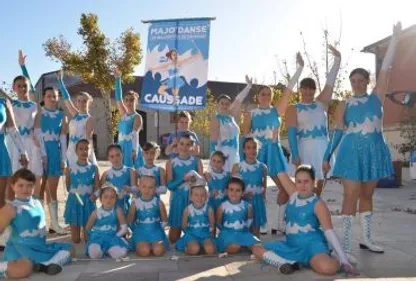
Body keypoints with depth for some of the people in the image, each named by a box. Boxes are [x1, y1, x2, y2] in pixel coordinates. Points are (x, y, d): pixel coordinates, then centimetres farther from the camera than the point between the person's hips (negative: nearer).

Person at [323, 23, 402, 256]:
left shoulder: (377, 97, 7)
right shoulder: (344, 105, 3)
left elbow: (386, 68, 2)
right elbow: (337, 132, 3)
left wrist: (395, 38, -1)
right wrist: (327, 156, -1)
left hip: (374, 151, 2)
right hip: (352, 152, -2)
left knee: (367, 195, 11)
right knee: (351, 195, -5)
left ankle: (367, 238, 22)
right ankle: (347, 242, -3)